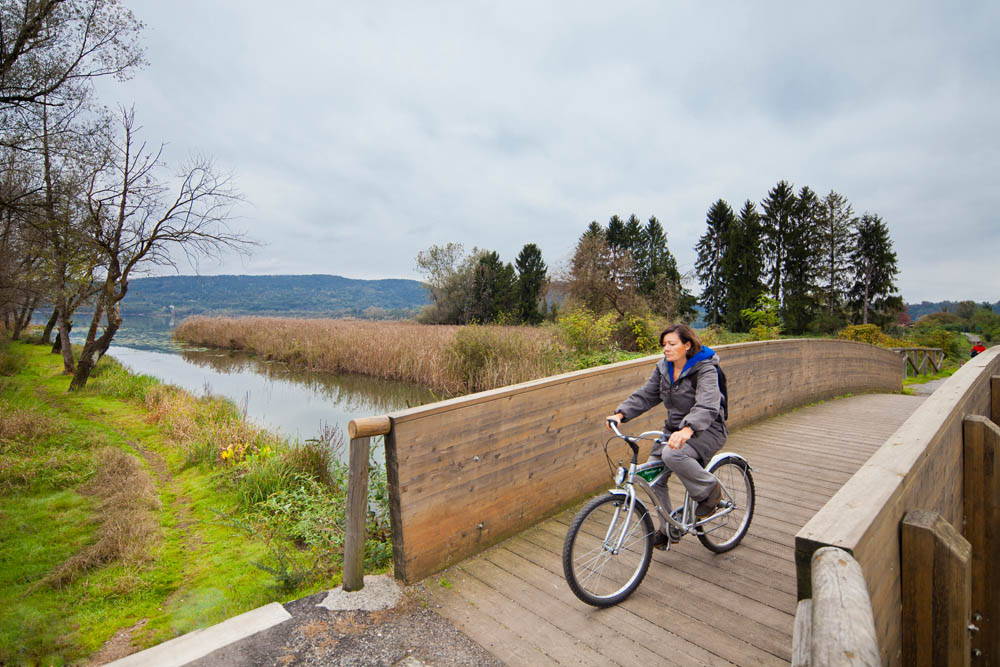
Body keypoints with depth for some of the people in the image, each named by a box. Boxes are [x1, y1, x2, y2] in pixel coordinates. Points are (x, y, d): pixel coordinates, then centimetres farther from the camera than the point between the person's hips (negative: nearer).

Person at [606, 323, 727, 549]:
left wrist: (686, 430, -52)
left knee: (672, 455, -35)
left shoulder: (705, 369, -18)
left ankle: (710, 490, -5)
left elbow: (707, 406, -33)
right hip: (674, 429, 7)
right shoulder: (663, 368, 2)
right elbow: (644, 395, 0)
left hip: (706, 430, -6)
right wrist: (620, 414, -17)